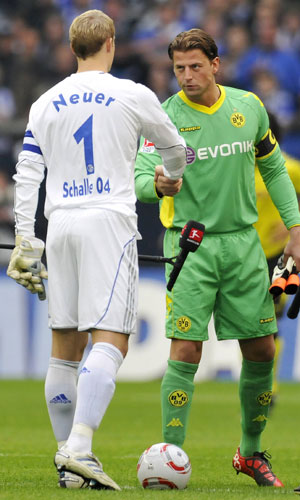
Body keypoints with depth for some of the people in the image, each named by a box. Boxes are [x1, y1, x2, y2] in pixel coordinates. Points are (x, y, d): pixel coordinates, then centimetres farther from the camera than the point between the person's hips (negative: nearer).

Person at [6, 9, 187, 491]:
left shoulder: (45, 104, 11)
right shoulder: (132, 96, 1)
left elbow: (26, 175, 8)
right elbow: (174, 148, 16)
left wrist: (24, 240, 12)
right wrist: (171, 177, 39)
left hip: (60, 226, 5)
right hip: (110, 221, -5)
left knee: (65, 348, 10)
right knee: (110, 342, -11)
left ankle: (68, 460, 10)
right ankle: (79, 449, -27)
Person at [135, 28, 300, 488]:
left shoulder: (249, 108, 4)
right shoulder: (166, 117, -7)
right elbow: (140, 177, -18)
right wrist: (156, 185, -41)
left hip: (243, 241, 4)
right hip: (190, 245, -4)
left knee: (261, 351, 6)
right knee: (185, 352, -13)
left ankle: (251, 453, 23)